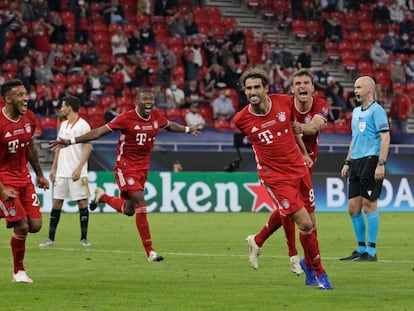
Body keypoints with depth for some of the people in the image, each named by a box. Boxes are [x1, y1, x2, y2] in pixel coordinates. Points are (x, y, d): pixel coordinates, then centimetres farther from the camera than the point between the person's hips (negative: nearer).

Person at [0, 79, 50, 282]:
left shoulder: (29, 118, 0)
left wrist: (39, 175, 19)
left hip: (24, 177, 6)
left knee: (35, 225, -1)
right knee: (22, 227, -8)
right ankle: (18, 271, 11)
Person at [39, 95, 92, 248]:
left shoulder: (83, 125, -8)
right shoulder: (63, 125, 14)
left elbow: (88, 148, -13)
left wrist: (78, 169, -20)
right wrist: (53, 168, 15)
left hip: (77, 173, -7)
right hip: (61, 172, 7)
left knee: (82, 202, -3)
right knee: (57, 202, 5)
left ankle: (84, 238, 4)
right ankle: (51, 238, 7)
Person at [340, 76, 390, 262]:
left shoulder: (377, 110, -8)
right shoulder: (356, 112, 19)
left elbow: (385, 138, -14)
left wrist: (381, 164, -21)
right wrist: (347, 162, 21)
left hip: (371, 161, -9)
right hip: (356, 163, 9)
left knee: (369, 205, -7)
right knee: (353, 208, 6)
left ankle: (371, 251, -2)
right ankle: (361, 249, 15)